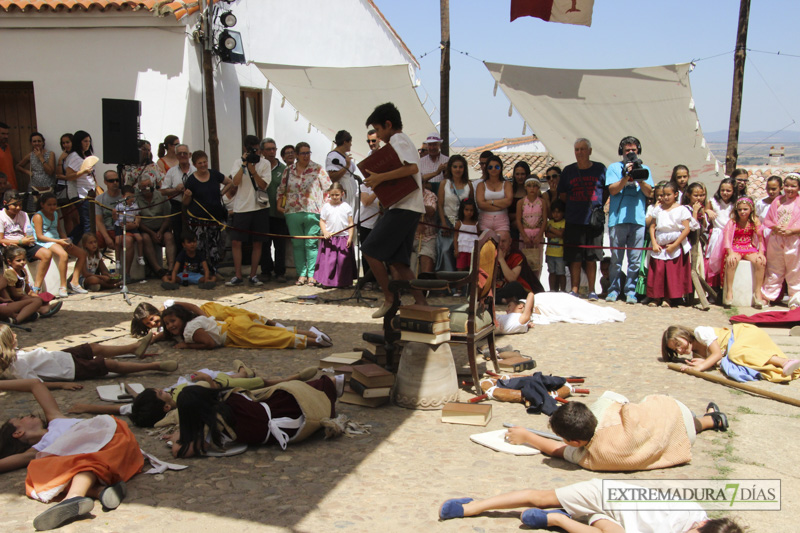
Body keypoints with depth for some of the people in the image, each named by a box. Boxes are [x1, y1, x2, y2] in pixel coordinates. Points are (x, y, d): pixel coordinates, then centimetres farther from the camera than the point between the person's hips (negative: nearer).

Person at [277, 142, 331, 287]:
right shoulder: (289, 171, 13)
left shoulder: (318, 169, 4)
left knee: (311, 244, -3)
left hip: (312, 213, -3)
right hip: (292, 213, 3)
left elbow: (328, 189, 2)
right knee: (297, 245, 5)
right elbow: (281, 189, 21)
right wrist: (279, 204, 10)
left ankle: (312, 275, 2)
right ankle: (301, 274, 11)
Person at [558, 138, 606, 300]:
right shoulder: (568, 170, 8)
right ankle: (574, 290, 5)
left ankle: (591, 290, 12)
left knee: (591, 258, 5)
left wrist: (598, 208, 1)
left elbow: (607, 191, 10)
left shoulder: (600, 169, 5)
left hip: (594, 220, 0)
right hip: (573, 221, 1)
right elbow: (562, 195, 14)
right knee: (575, 258, -1)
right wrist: (574, 206, 6)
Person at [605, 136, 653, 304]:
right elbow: (612, 190, 0)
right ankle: (614, 290, 8)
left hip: (638, 219, 1)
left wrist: (639, 179, -8)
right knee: (616, 258, 1)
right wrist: (626, 177, -12)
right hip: (617, 219, -1)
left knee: (635, 259, -1)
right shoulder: (614, 167, 11)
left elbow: (649, 192, 8)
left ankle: (631, 291, 5)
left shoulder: (644, 169, 17)